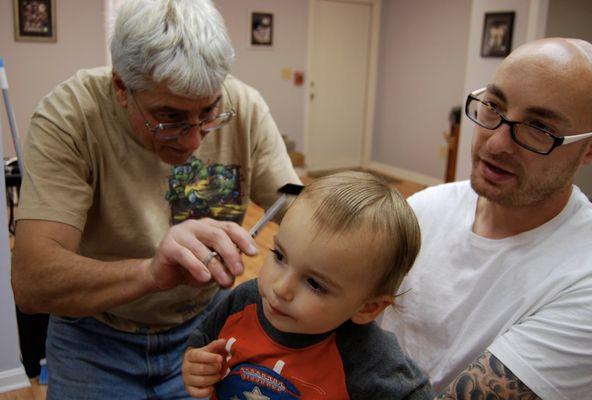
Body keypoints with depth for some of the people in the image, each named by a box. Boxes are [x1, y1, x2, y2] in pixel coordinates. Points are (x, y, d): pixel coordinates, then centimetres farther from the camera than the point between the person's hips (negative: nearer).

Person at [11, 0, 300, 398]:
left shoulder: (244, 109, -17)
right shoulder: (67, 116, -23)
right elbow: (31, 280, -29)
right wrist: (150, 273, -45)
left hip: (204, 321, 2)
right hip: (96, 335, -1)